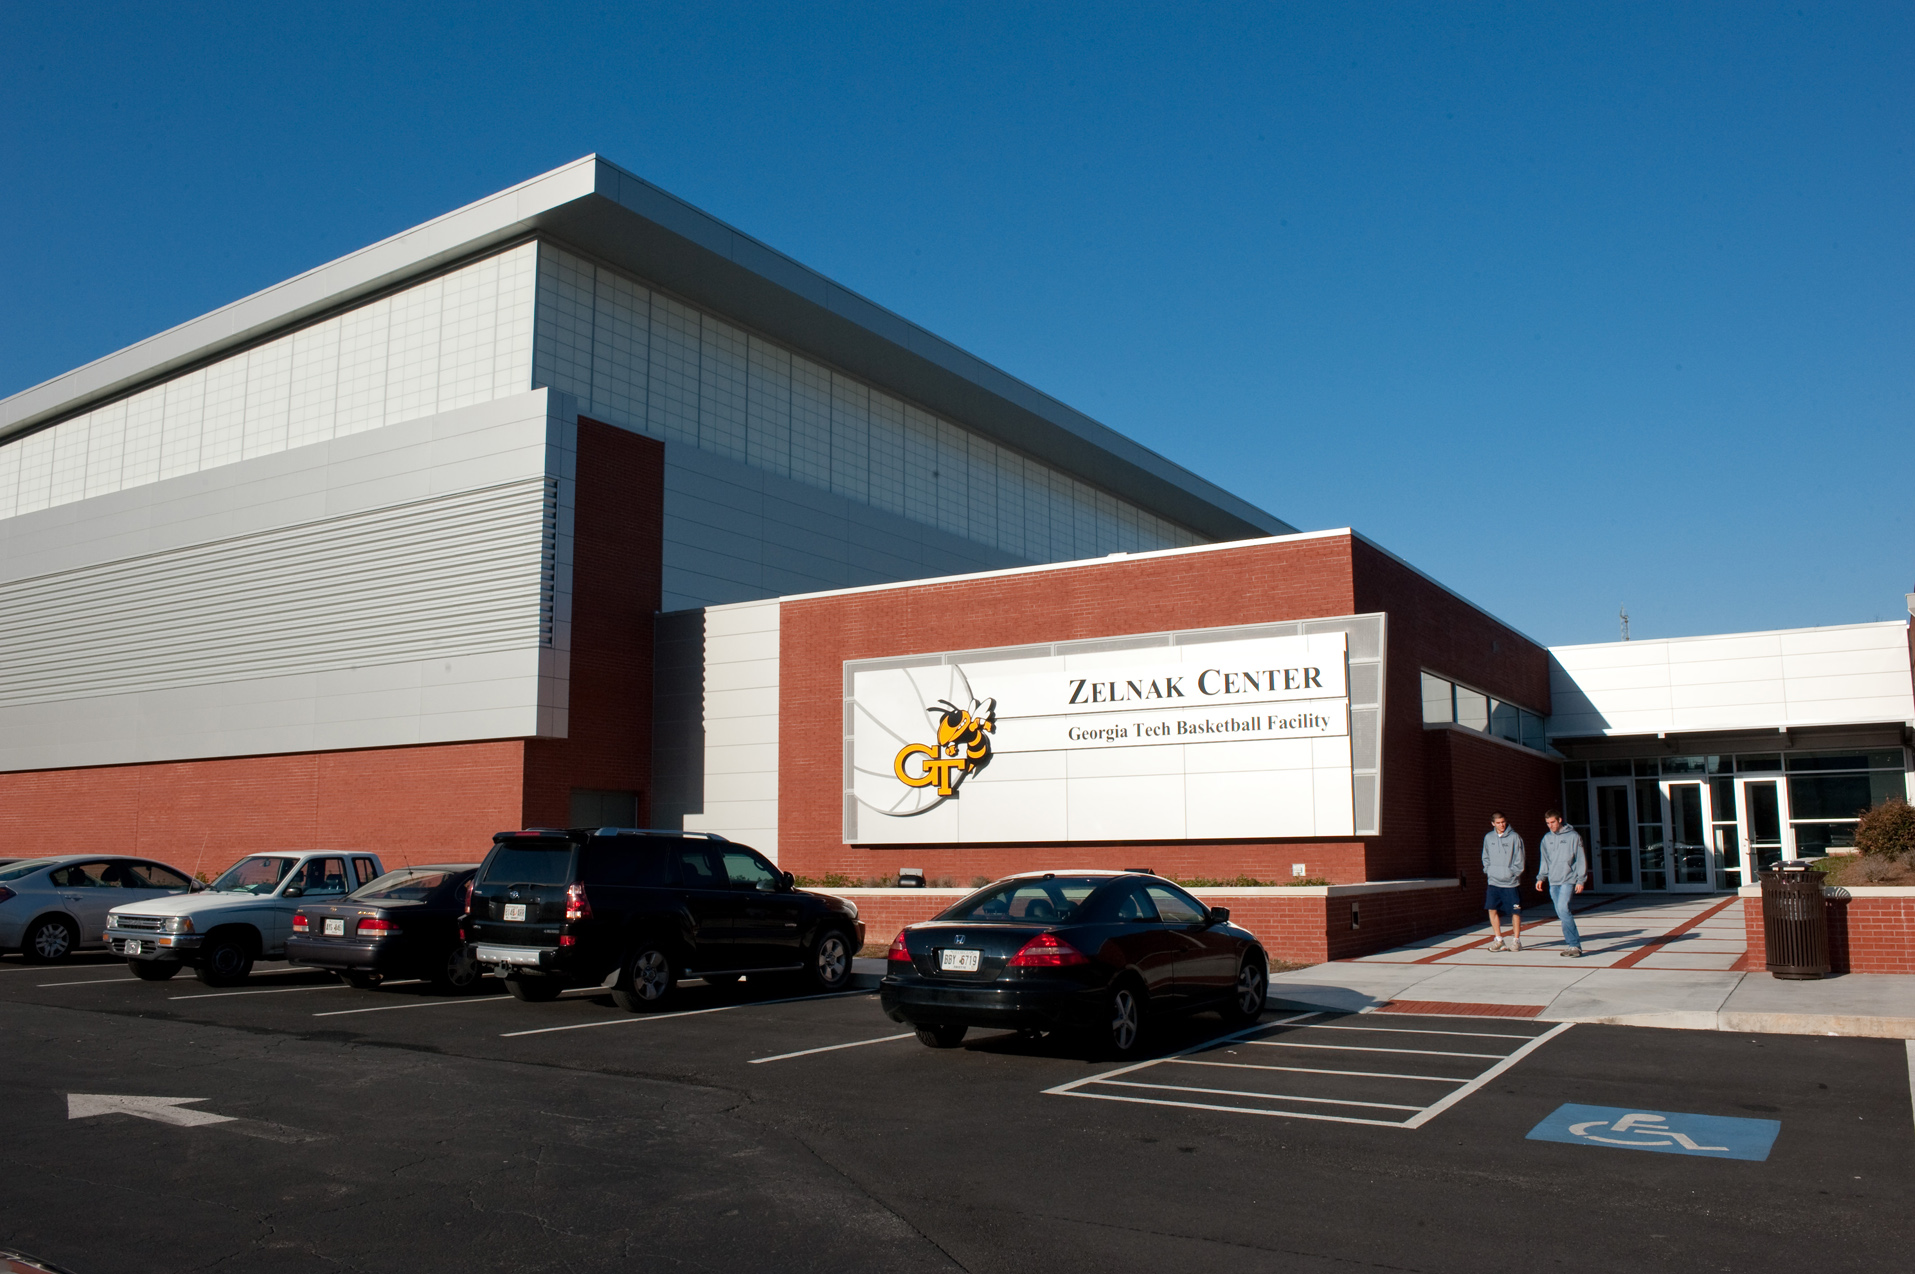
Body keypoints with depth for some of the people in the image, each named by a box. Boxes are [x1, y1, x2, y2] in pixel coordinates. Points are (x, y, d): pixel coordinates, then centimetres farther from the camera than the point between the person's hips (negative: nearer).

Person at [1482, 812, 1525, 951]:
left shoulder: (1514, 837, -6)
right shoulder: (1488, 837, 7)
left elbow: (1519, 860, -4)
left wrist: (1512, 873, -10)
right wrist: (1488, 870, 3)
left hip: (1511, 882, -3)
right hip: (1494, 882, 3)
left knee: (1515, 911, 2)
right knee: (1492, 909, -1)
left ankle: (1516, 940, 14)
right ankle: (1498, 939, 11)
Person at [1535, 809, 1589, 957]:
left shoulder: (1573, 837, -1)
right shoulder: (1547, 839, 13)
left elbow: (1581, 860, -1)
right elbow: (1544, 860, 18)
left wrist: (1581, 880, -7)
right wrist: (1541, 877, 7)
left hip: (1568, 880, -6)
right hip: (1553, 882, 6)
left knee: (1563, 908, -20)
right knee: (1561, 913, 5)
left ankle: (1574, 946, -19)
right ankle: (1570, 943, 13)